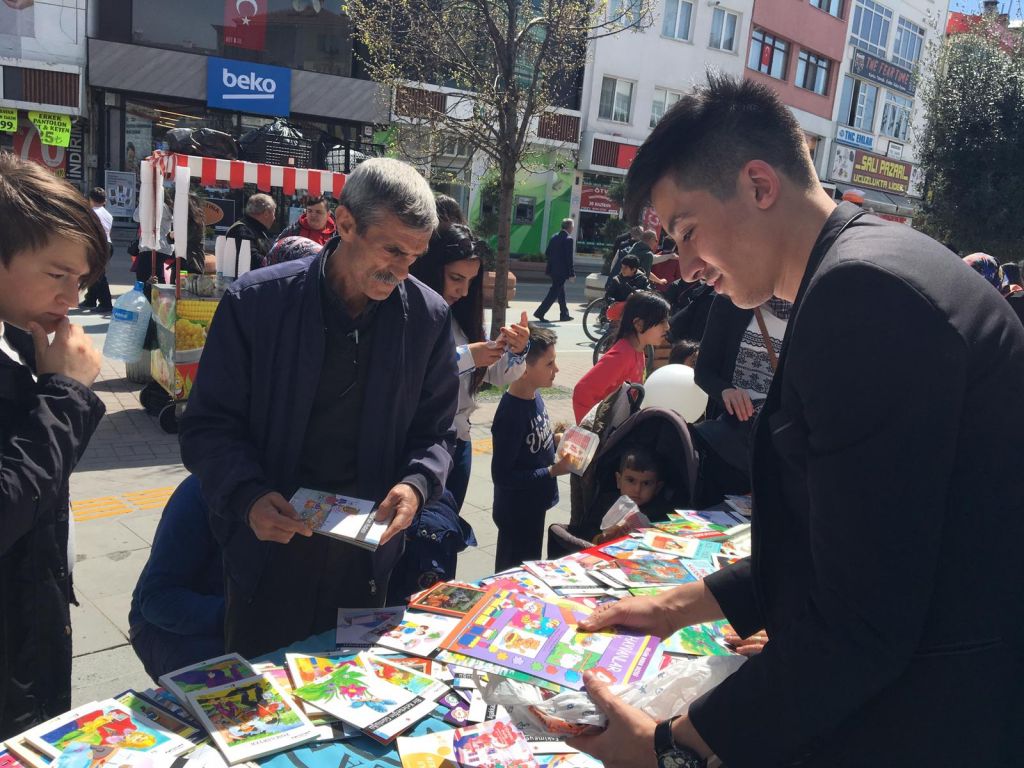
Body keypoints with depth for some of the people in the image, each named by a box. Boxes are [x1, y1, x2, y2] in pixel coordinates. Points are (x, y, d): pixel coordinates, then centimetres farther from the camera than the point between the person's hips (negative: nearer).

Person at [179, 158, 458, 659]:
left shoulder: (427, 317, -4)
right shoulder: (255, 302, -10)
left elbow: (434, 429, 5)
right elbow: (209, 425, -5)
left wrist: (417, 484, -14)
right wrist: (247, 497, -21)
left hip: (367, 559, 2)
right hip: (269, 548, -1)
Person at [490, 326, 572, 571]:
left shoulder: (534, 395, -2)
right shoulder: (511, 413, -27)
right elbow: (502, 476, -25)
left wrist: (555, 440, -4)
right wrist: (553, 471, -24)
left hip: (534, 505, 8)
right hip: (516, 513, -8)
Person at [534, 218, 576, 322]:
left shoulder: (554, 237, 8)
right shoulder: (568, 239, -15)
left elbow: (547, 253, 10)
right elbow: (569, 258, -17)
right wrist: (572, 273, -12)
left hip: (553, 269, 8)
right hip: (562, 271, -8)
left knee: (561, 292, 18)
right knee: (553, 293, -4)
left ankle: (564, 315, 27)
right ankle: (539, 313, -9)